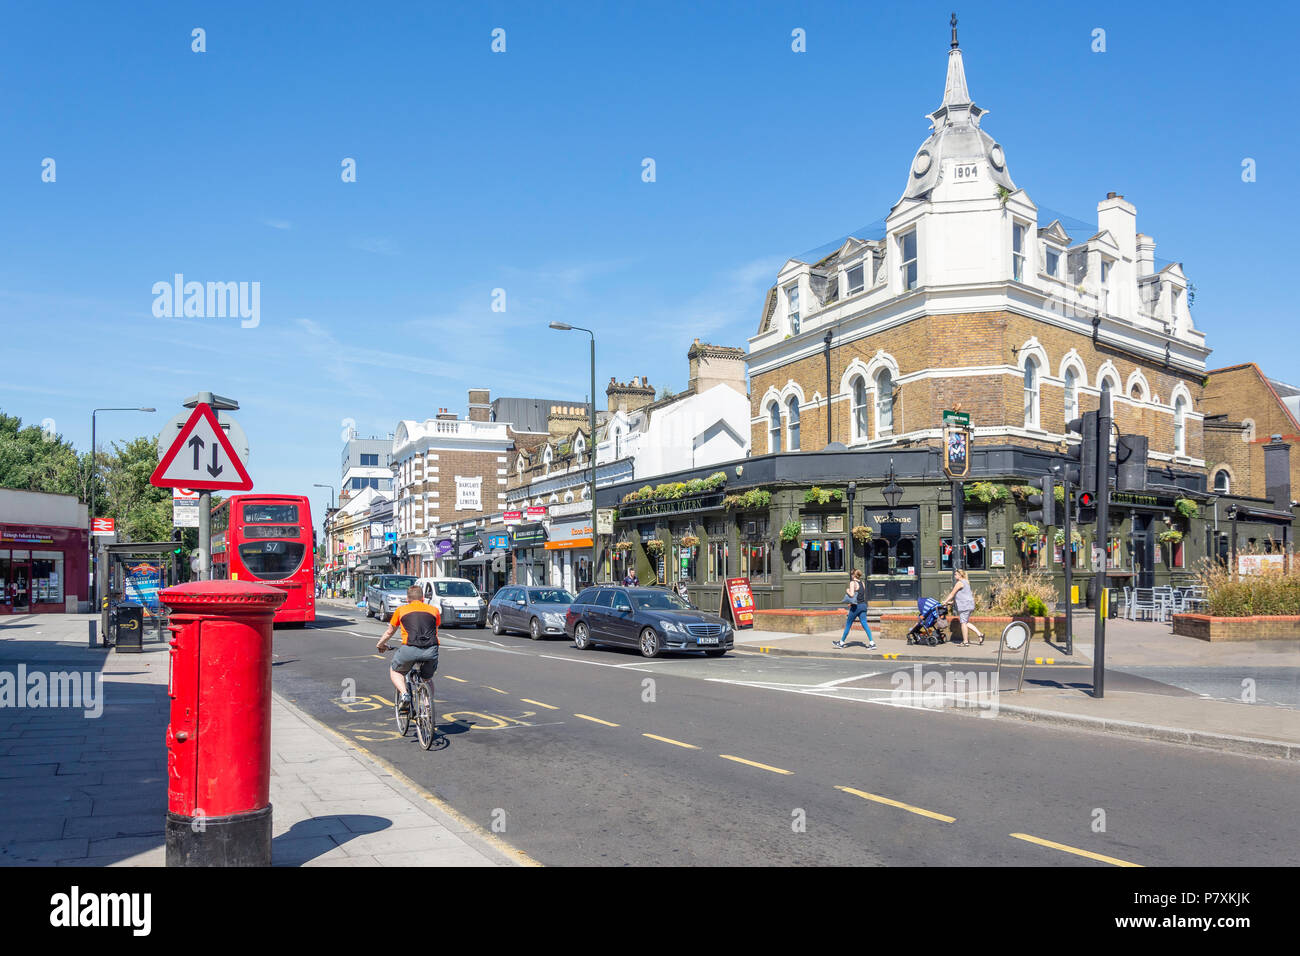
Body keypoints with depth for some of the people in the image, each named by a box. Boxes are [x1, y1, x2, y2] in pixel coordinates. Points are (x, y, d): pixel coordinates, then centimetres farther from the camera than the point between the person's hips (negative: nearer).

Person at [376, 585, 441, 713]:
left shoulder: (401, 610, 19)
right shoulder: (434, 610, 21)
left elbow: (389, 632, 32)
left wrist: (380, 644, 51)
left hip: (410, 649, -2)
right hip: (431, 650, 2)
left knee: (394, 671, 26)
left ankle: (404, 694, 1)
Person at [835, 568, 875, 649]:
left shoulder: (852, 582, -9)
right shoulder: (862, 583, 13)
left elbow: (852, 594, -20)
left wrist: (847, 591, 0)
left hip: (856, 606, -6)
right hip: (863, 605, 6)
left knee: (848, 624, 7)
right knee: (864, 624, 1)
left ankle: (842, 642, 18)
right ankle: (872, 643, -11)